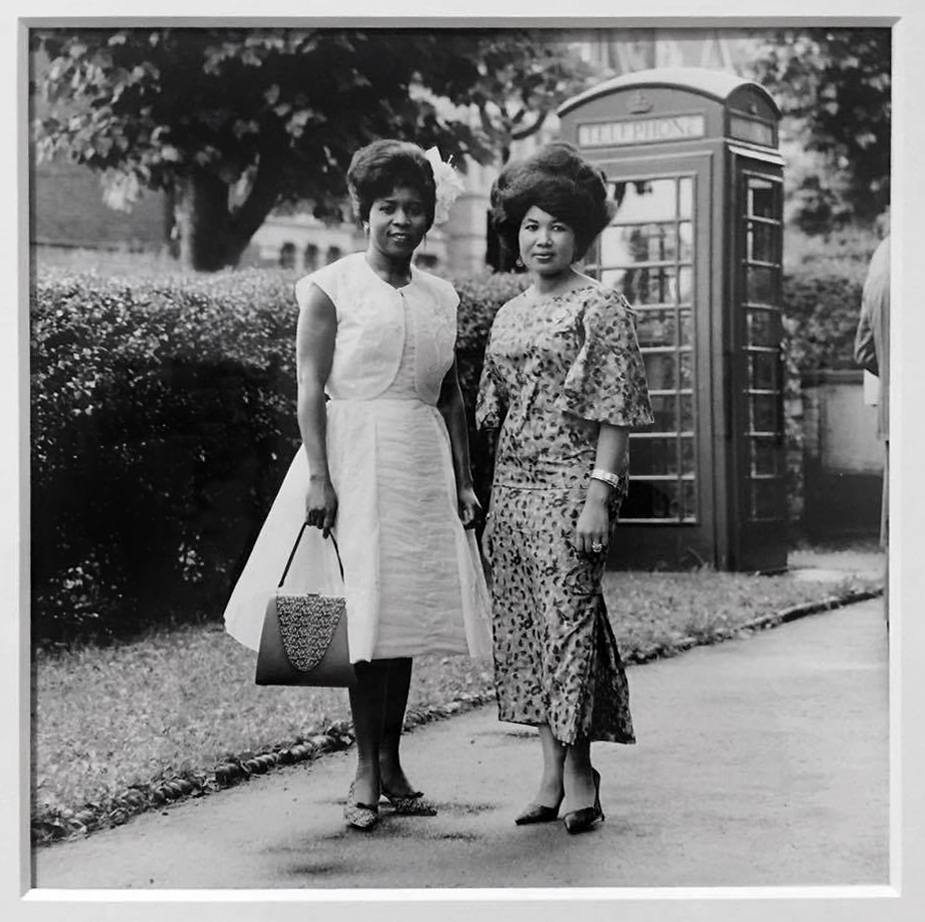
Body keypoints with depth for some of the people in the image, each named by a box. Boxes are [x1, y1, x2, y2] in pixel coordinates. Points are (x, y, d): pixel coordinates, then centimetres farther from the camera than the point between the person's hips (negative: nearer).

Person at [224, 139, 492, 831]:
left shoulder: (442, 297, 13)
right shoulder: (331, 288, -2)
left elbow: (451, 396, 16)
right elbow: (310, 390, -6)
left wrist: (464, 482, 10)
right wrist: (318, 476, -14)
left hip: (424, 466, 5)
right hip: (355, 460, -5)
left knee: (406, 613, 6)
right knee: (365, 614, -6)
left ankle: (391, 762, 15)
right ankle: (367, 772, 2)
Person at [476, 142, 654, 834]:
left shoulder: (601, 308, -4)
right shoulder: (510, 315, 16)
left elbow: (615, 412, -10)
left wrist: (600, 492, -17)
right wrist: (490, 497, 14)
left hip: (570, 484, -7)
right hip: (514, 486, 7)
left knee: (568, 619, -9)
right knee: (524, 627, 6)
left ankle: (578, 769, 1)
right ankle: (552, 773, 12)